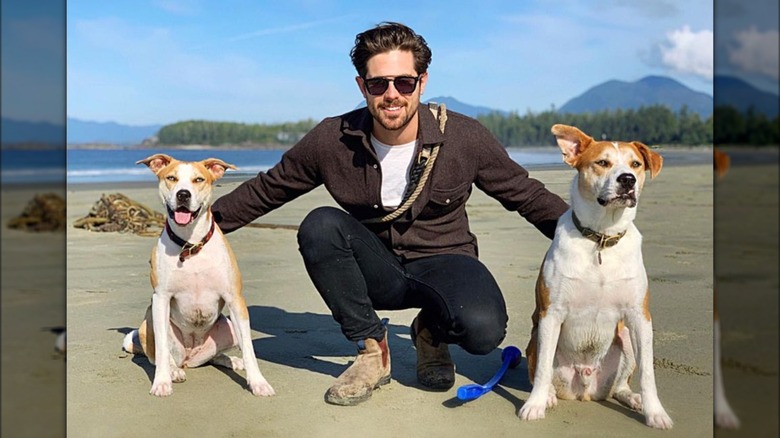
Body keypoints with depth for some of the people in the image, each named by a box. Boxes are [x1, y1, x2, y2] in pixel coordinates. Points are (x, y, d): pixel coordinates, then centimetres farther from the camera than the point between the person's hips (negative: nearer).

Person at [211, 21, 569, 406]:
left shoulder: (465, 137, -12)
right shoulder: (331, 140, -10)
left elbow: (526, 195, 0)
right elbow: (267, 189, 4)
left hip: (441, 262, -1)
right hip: (374, 270, 2)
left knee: (483, 330, -33)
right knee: (320, 225, -27)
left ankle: (431, 333, 7)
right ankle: (372, 350, -11)